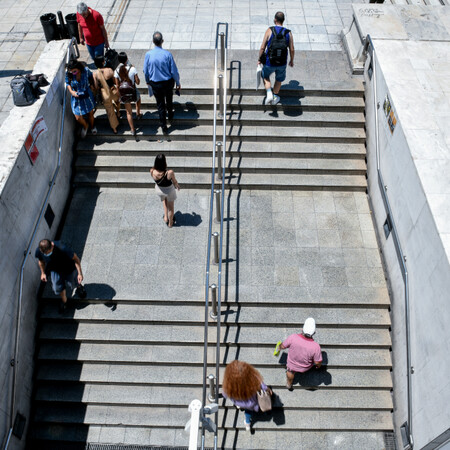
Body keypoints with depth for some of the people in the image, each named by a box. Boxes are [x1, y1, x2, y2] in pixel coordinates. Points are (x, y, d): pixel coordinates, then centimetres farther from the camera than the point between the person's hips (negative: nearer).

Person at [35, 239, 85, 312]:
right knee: (58, 288, 11)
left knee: (73, 283, 21)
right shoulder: (38, 251, -30)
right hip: (55, 270, 3)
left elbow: (76, 259, -29)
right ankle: (64, 301, 45)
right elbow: (41, 261, -4)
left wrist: (80, 273, -26)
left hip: (68, 268, -2)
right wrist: (43, 273, 5)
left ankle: (79, 286, 61)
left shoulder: (62, 249, -44)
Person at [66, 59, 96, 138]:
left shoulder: (86, 71, -19)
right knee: (78, 117, 0)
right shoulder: (68, 75, -19)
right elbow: (68, 83, 0)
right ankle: (85, 126, 38)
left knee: (90, 114, 17)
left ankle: (92, 126, 51)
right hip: (76, 97, 0)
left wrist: (92, 85, -2)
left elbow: (91, 77, 4)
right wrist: (71, 91, -15)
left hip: (87, 95, 0)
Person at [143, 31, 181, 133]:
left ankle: (164, 127, 20)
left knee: (160, 104, 13)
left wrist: (147, 81, 17)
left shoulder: (148, 54, -15)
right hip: (168, 82, 0)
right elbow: (174, 71, -12)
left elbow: (145, 71, -3)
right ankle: (170, 116, 52)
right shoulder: (167, 54, -19)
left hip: (155, 84, 0)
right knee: (169, 100, 29)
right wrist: (178, 83, 3)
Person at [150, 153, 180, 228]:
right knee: (171, 207, 27)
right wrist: (177, 186, 3)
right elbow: (174, 182, -14)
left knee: (164, 199, 40)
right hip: (169, 190, -2)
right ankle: (170, 223, 50)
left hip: (159, 190, 3)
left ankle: (165, 217, 41)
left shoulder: (152, 171, -32)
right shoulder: (170, 173, -39)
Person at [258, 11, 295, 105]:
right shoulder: (288, 33, -4)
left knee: (266, 77, 27)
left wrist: (259, 59, 6)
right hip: (282, 63, 1)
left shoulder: (270, 30, -10)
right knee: (279, 79, 29)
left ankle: (269, 93, 6)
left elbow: (262, 47, -9)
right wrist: (291, 60, 16)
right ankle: (275, 98, 39)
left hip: (269, 62, -1)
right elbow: (292, 50, -2)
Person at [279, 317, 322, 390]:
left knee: (290, 371, 34)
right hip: (306, 368, 0)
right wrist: (318, 365, 4)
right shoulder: (316, 347, -38)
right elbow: (318, 362, -21)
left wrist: (280, 347, 8)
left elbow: (283, 346, -17)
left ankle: (289, 384, 63)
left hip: (293, 364, 0)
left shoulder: (293, 338, -38)